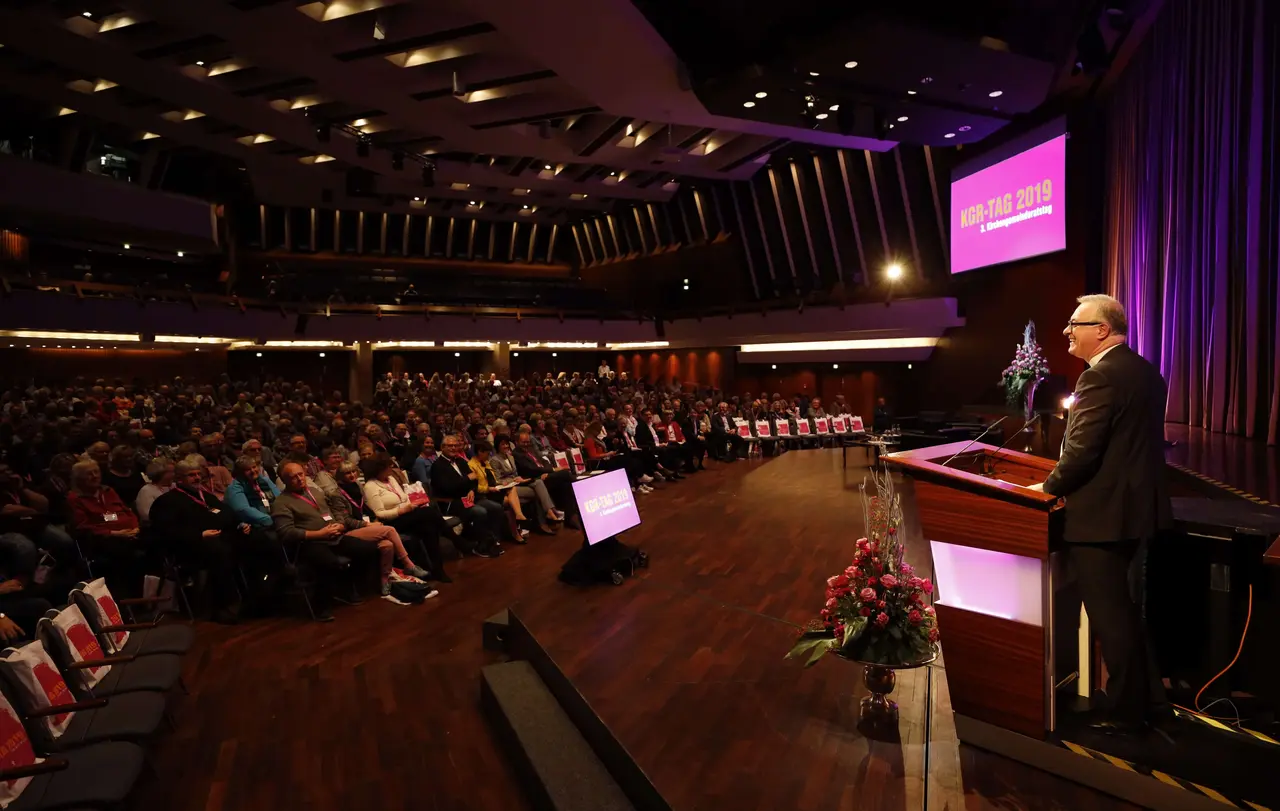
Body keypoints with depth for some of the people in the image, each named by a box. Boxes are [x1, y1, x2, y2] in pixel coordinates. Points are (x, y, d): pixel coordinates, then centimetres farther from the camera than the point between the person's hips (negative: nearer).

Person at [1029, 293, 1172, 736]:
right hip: (1137, 506, 10)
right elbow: (1135, 442, 16)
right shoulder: (1146, 371, 10)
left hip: (1101, 514, -10)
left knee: (1110, 617, 5)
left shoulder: (1100, 376, -20)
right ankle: (1149, 698, 34)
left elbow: (1081, 450, -24)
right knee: (1127, 609, 22)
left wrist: (1049, 487, -8)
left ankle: (1125, 711, 19)